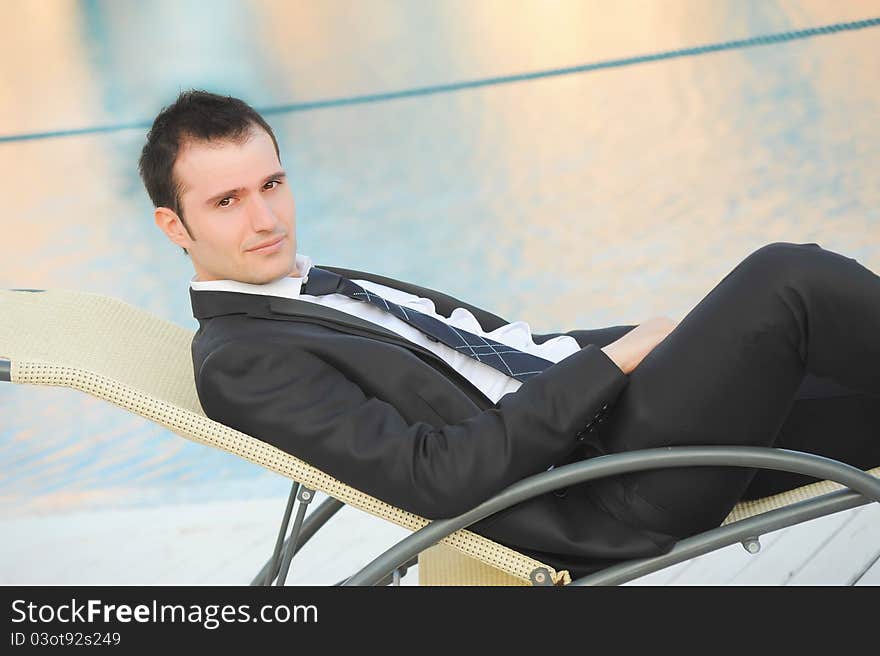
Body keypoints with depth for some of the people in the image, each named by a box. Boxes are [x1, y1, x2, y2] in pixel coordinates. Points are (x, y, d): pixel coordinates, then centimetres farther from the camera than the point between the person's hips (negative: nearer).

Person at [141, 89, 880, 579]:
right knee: (787, 280, -19)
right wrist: (613, 361, -14)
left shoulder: (333, 289, 19)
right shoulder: (238, 361, -9)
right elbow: (437, 477, -18)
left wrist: (664, 337, 7)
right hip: (603, 492, -8)